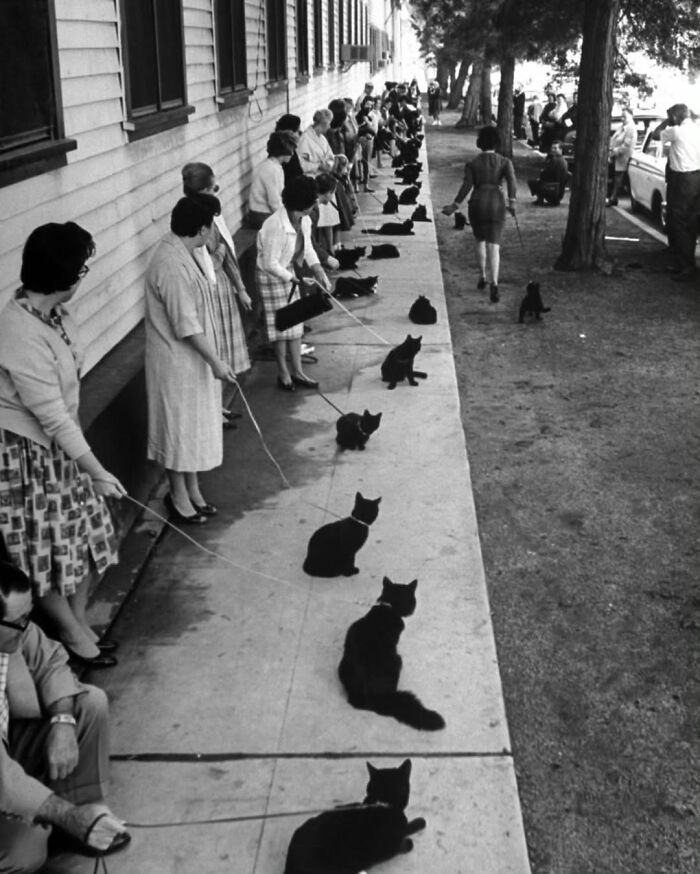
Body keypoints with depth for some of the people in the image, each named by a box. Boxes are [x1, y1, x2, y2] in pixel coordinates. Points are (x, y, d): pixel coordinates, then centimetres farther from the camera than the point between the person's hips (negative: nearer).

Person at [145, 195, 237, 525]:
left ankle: (192, 491, 32)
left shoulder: (179, 252, 5)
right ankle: (180, 499, 20)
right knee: (180, 429, 4)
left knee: (193, 426, 19)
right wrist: (215, 361, -18)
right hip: (177, 362, -10)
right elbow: (186, 326, -25)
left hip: (190, 359, 10)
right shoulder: (173, 266, -26)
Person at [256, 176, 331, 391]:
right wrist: (296, 279, -25)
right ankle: (283, 374, 15)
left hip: (288, 272, 8)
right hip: (270, 276, -8)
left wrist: (318, 270, -7)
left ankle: (297, 372, 20)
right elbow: (270, 264, -27)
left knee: (295, 322, 10)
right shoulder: (276, 226, -30)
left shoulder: (304, 220, -5)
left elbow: (307, 249, 8)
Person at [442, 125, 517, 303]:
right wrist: (512, 202, -17)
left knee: (480, 240, 23)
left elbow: (466, 186, -6)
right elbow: (511, 180, -14)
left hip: (477, 203, 0)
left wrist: (455, 205, 1)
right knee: (493, 245, -4)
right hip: (496, 204, 0)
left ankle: (482, 277, 25)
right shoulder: (504, 161, 2)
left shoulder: (472, 163, 1)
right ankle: (494, 283, -21)